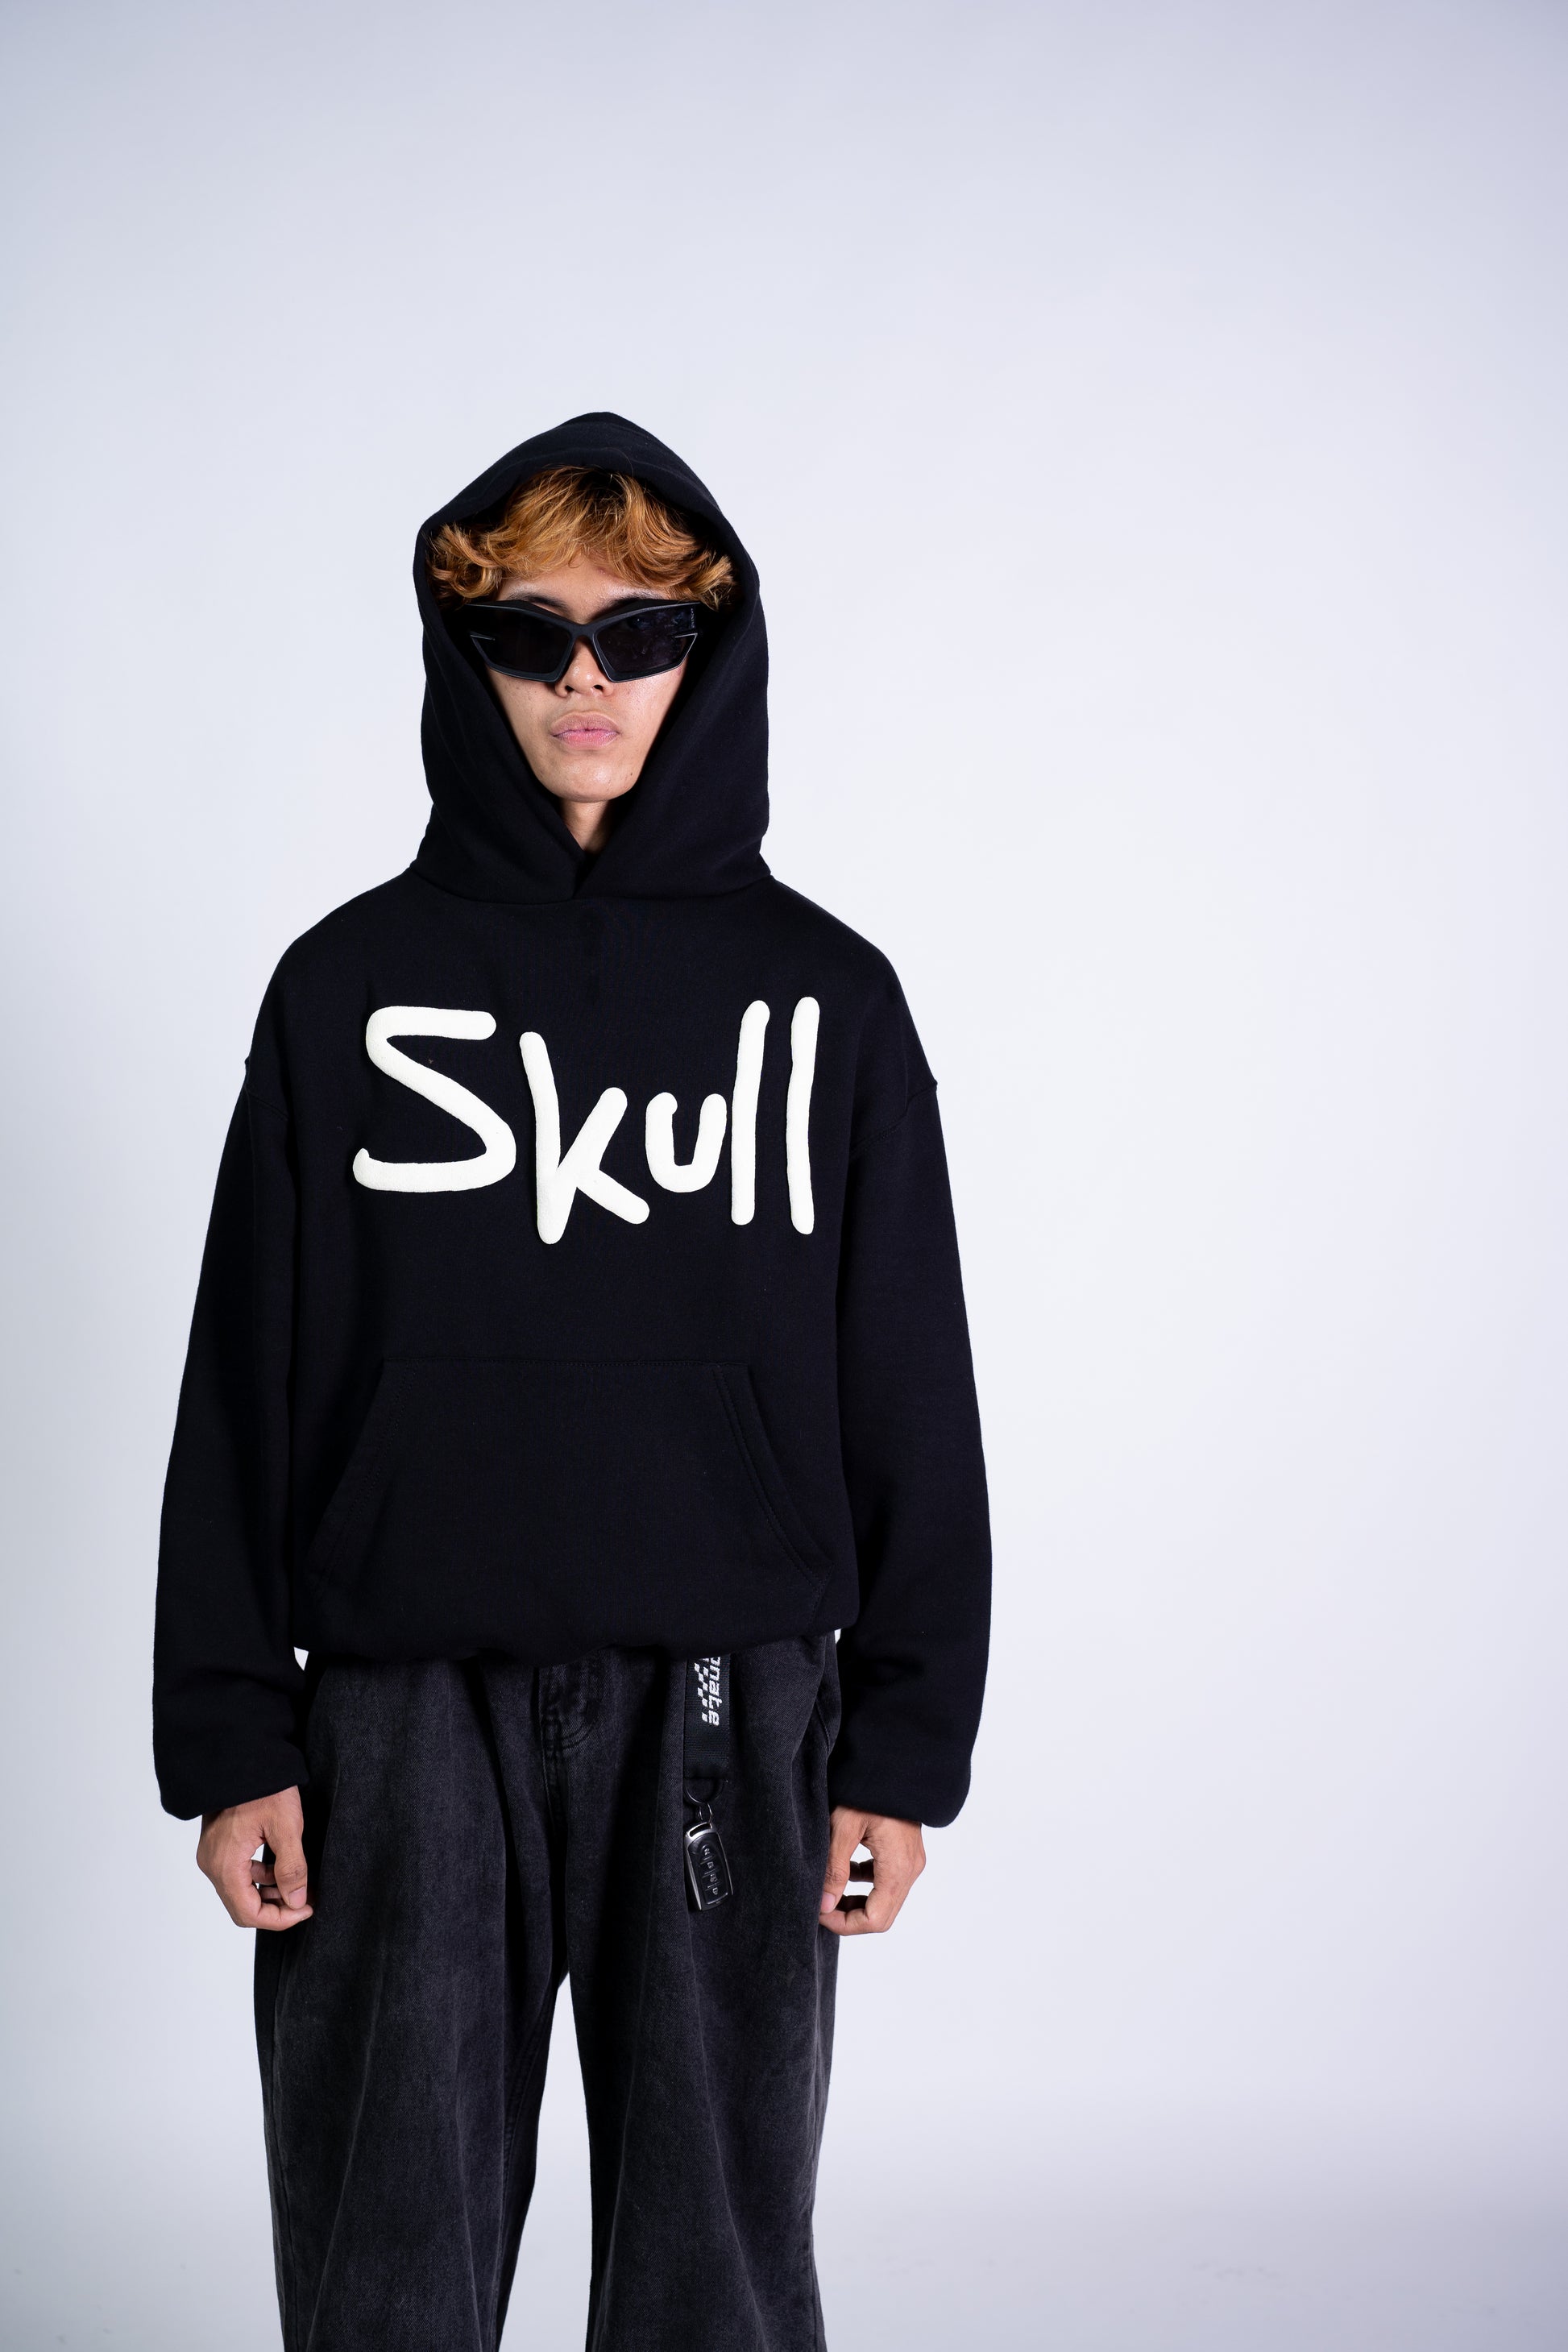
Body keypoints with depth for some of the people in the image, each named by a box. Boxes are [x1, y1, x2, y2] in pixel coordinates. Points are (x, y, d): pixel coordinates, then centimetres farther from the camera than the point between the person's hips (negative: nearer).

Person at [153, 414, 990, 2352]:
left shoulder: (821, 994, 6)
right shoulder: (350, 985, 5)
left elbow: (909, 1392, 5)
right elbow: (248, 1385, 5)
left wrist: (905, 1746, 1)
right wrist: (229, 1740, 0)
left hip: (727, 1717, 0)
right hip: (405, 1717, 0)